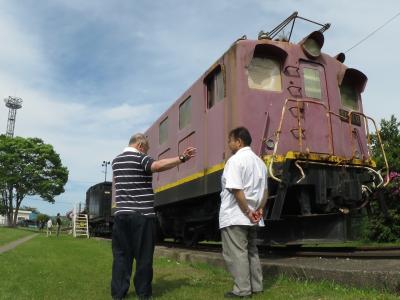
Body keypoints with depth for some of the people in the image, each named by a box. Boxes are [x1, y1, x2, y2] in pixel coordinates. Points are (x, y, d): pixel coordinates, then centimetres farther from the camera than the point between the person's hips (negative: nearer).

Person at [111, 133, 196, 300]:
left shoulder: (115, 161, 16)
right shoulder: (140, 158, -7)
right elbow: (158, 166, -29)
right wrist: (182, 159, -35)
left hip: (121, 214, 6)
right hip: (142, 214, -6)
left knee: (121, 254, 10)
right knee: (143, 255, 3)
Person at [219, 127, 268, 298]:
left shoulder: (235, 160, -14)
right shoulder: (259, 161, 14)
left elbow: (236, 190, -22)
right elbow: (265, 190, 14)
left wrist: (247, 212, -17)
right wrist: (259, 209, 6)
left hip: (235, 216, -9)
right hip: (252, 217, 9)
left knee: (236, 253, 0)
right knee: (251, 251, 17)